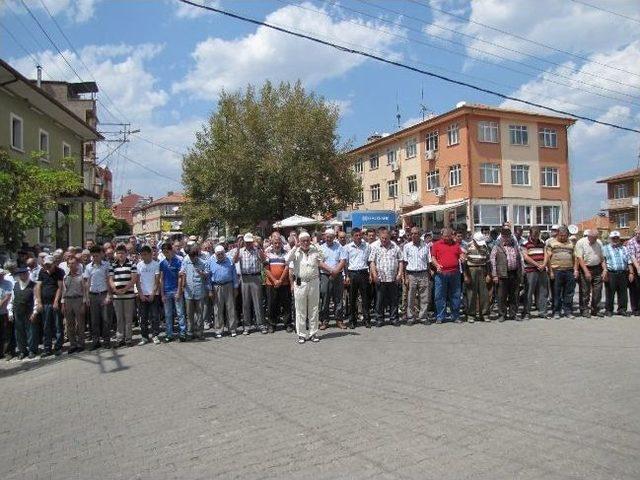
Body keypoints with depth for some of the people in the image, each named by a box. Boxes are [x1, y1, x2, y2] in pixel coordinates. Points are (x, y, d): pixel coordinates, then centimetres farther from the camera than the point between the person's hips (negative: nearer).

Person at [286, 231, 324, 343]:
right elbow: (287, 260, -18)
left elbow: (322, 262, 16)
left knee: (314, 309, 8)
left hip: (314, 282, 2)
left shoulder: (315, 250, 6)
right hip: (300, 283, -2)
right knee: (300, 310, 3)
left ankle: (313, 333, 18)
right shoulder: (296, 252, 1)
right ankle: (301, 334, 12)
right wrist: (295, 247, -15)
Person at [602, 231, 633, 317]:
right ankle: (608, 310, 7)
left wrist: (631, 273, 6)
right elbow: (603, 261, -3)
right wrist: (605, 270, -16)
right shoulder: (606, 248, 8)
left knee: (623, 293, 6)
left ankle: (622, 309, 15)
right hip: (611, 274, -3)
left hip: (623, 274, 3)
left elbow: (629, 262, 15)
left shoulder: (624, 249, 18)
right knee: (610, 293, -1)